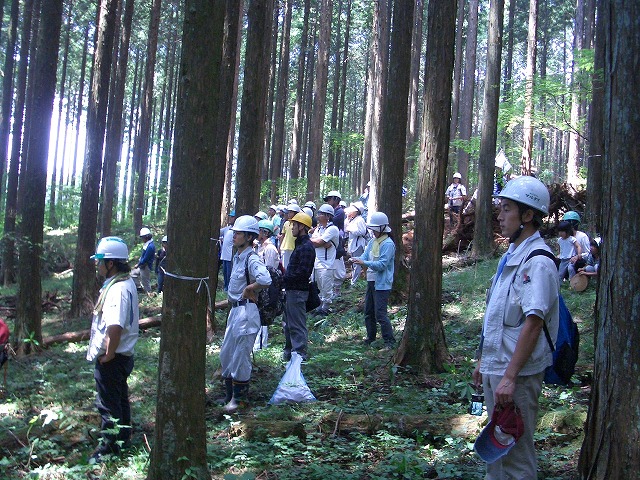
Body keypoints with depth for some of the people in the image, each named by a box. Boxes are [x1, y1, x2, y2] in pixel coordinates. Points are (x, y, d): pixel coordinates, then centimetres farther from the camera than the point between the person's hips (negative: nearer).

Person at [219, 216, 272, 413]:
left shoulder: (252, 259, -19)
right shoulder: (237, 257, 11)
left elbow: (265, 280, -37)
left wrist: (248, 290, -21)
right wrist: (233, 297, 13)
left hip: (246, 312, -10)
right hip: (234, 310, 10)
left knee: (240, 357, 0)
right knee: (226, 355, 18)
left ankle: (239, 399, 14)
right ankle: (229, 395, 31)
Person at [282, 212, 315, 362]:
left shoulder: (306, 247, -17)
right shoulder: (300, 244, 16)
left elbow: (302, 272, -24)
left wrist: (285, 278, -18)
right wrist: (285, 276, 7)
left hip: (298, 291, -11)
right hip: (291, 289, 11)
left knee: (297, 324, -4)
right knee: (288, 322, 20)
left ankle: (300, 353, 3)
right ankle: (289, 350, 32)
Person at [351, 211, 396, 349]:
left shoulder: (388, 244, -16)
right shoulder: (372, 242, 10)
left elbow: (382, 264, -23)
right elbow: (365, 256, 6)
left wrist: (364, 262, -29)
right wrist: (357, 259, -17)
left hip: (382, 284, -9)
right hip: (371, 281, 9)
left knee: (380, 314, -10)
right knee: (368, 312, 16)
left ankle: (389, 342, -2)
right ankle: (371, 337, 30)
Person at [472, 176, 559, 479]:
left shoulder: (537, 262, -17)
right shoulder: (510, 257, 13)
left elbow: (533, 324, -24)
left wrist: (509, 377, -26)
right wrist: (483, 362, 19)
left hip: (517, 375, -9)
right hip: (495, 368, 9)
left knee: (516, 453, 0)